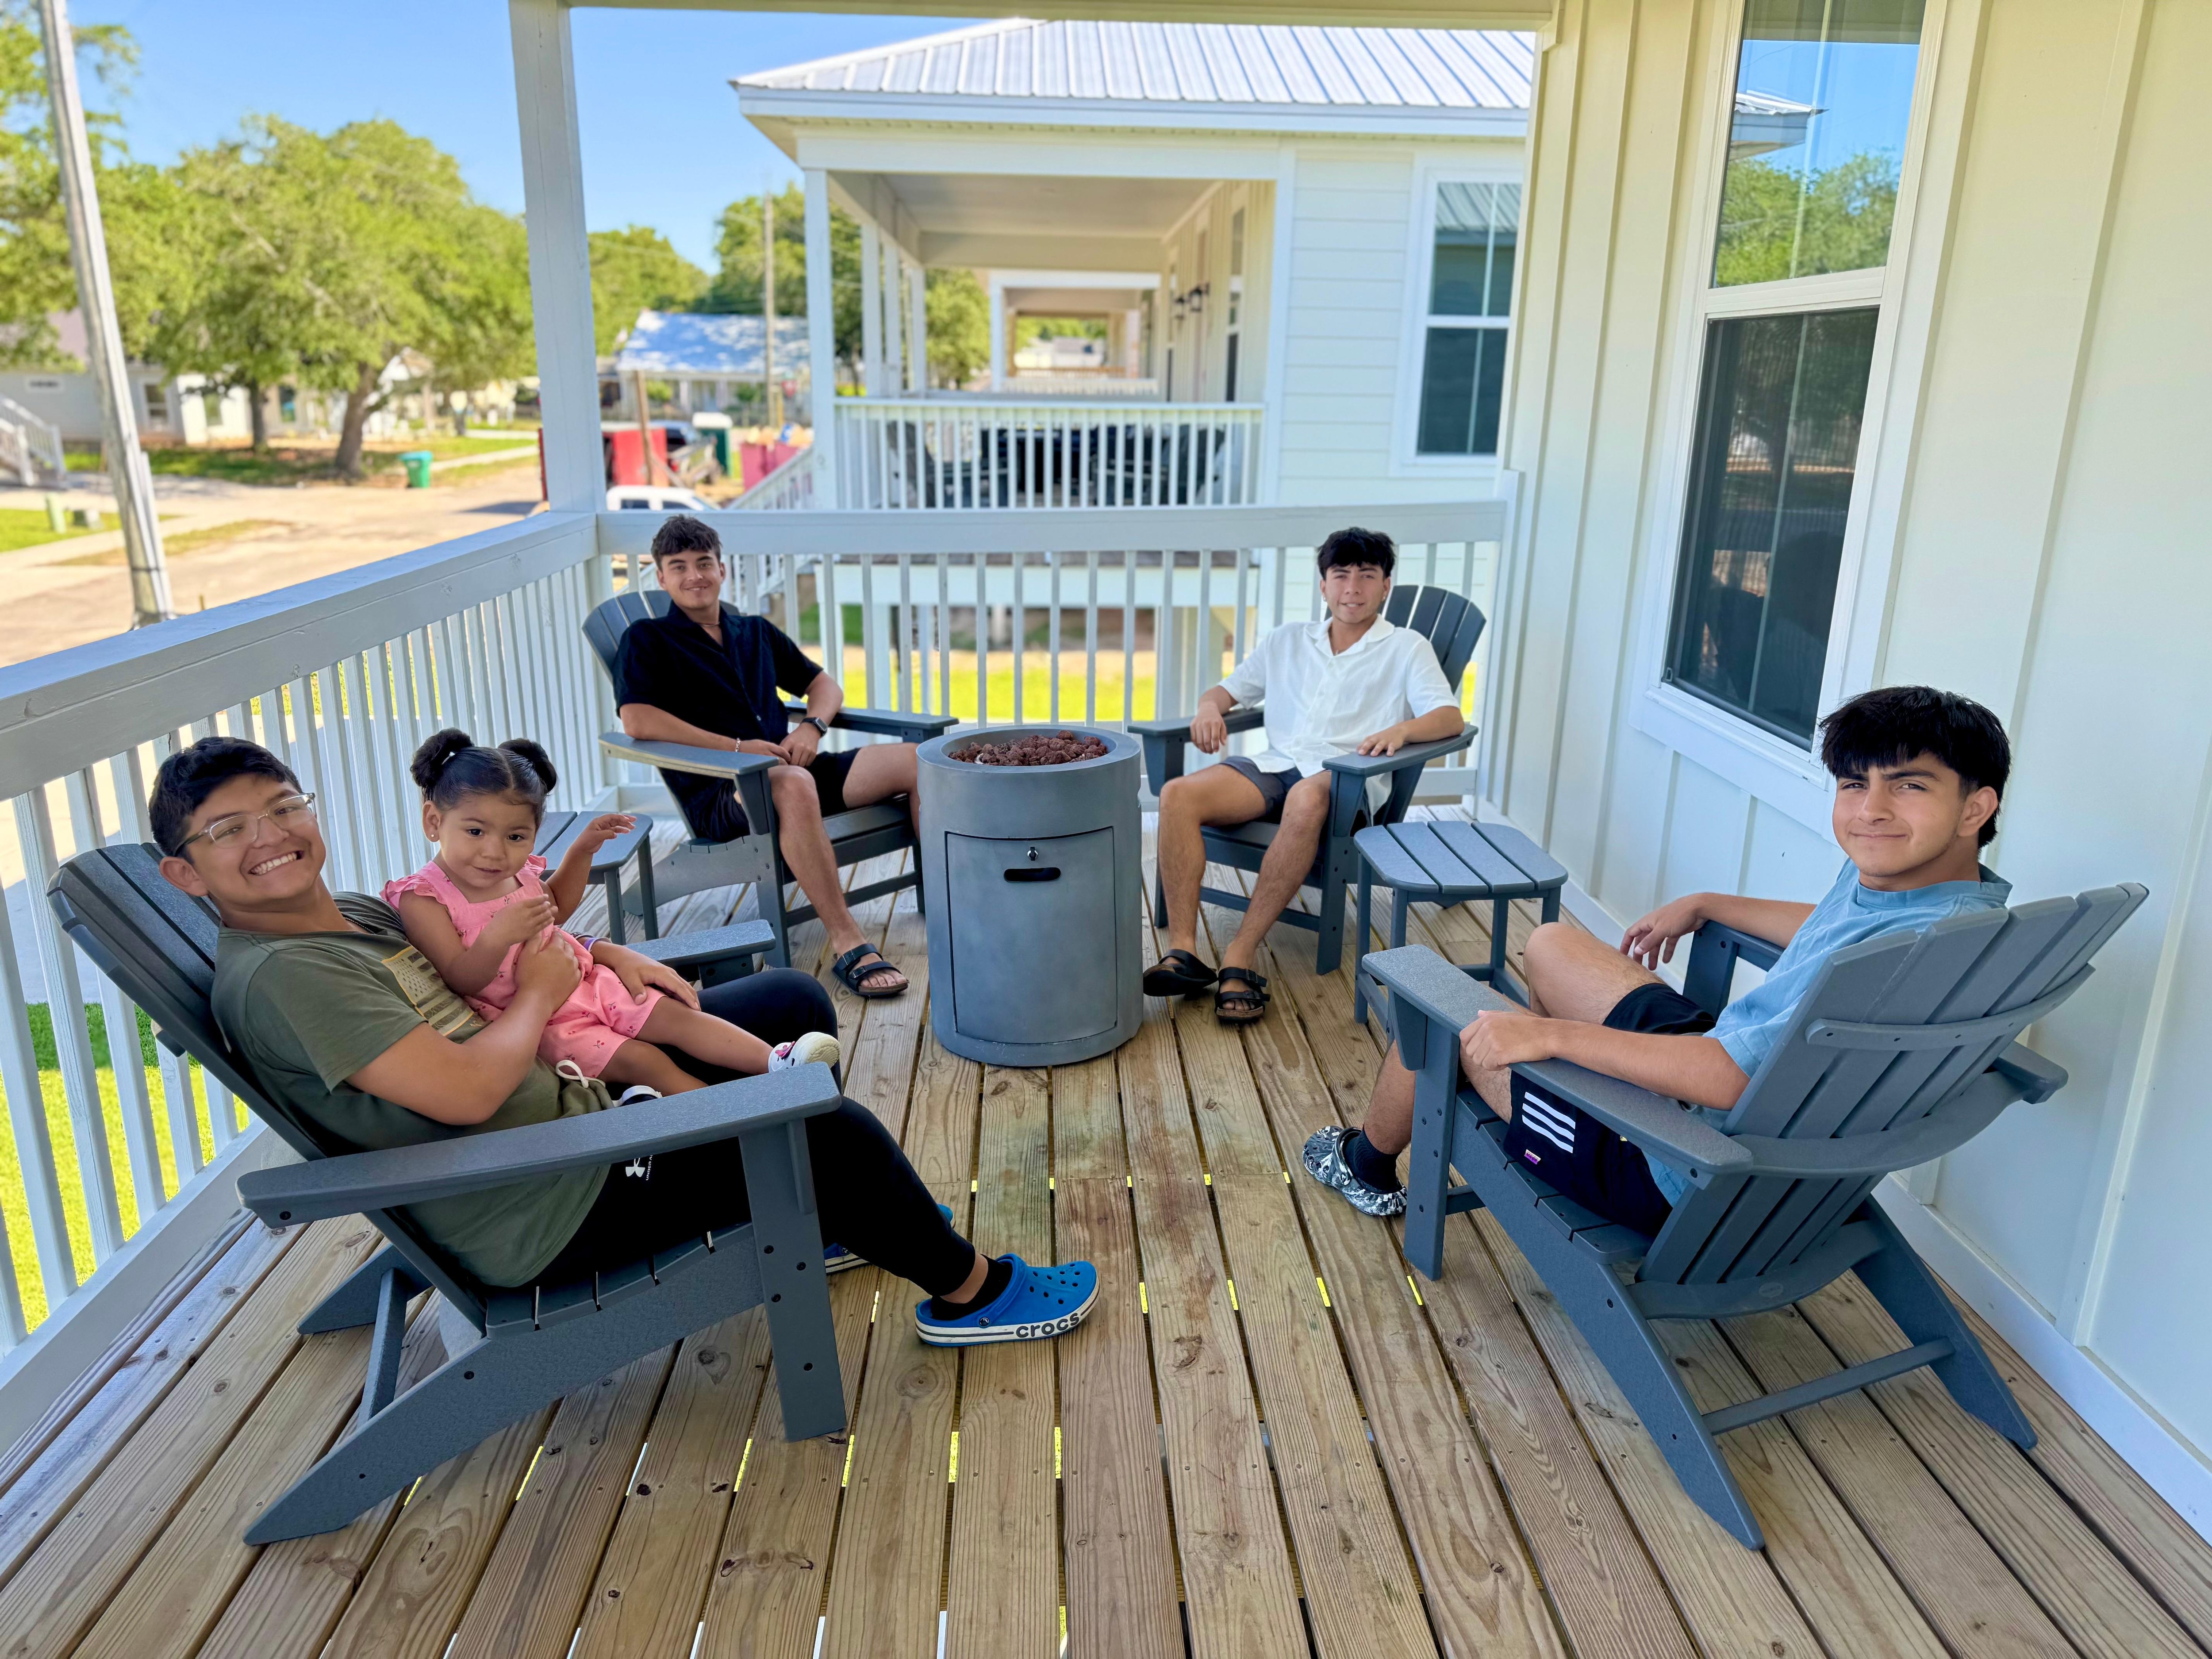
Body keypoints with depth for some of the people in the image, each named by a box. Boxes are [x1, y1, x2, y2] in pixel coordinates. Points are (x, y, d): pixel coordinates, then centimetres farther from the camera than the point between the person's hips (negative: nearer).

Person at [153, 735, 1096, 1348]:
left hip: (575, 1100, 10)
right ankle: (970, 1291, 11)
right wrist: (544, 992, -12)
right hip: (548, 1218, -10)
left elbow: (495, 957, 19)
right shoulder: (276, 977, -22)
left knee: (793, 1001, 15)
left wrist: (603, 956, -1)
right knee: (833, 1131, -15)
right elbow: (466, 1091, -30)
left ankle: (823, 1219, 31)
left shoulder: (356, 914, 9)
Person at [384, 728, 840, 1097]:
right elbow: (460, 981, -22)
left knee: (676, 1015, -8)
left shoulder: (515, 870, 5)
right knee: (643, 1061, -18)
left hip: (583, 983, 7)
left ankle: (776, 1060, -16)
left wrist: (582, 851, 13)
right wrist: (498, 937, -40)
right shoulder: (423, 899, -16)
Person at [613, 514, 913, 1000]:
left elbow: (825, 685, 27)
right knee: (795, 785, -42)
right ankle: (847, 944, -41)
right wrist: (736, 747, -14)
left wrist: (811, 727, 2)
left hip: (790, 768, 6)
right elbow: (637, 721, -10)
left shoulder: (757, 632, 24)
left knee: (917, 760, -14)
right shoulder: (647, 641, 7)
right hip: (716, 795, -6)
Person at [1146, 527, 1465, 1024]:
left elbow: (1450, 717, 1)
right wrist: (1209, 707, 2)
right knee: (1177, 794, -26)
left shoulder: (1406, 648, 14)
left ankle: (1239, 959, -38)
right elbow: (1231, 688, 28)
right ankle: (1183, 950, -31)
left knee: (1306, 802, -42)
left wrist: (1401, 728, -22)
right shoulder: (1288, 641, 26)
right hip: (1275, 766, 4)